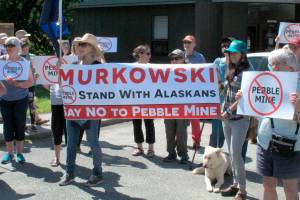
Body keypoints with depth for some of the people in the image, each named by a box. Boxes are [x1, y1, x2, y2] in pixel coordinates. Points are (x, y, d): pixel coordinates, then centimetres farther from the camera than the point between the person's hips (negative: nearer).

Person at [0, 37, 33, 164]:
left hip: (20, 99, -1)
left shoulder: (24, 62, -6)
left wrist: (17, 84, -21)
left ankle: (19, 152, 17)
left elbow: (30, 82, -7)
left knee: (20, 125, 3)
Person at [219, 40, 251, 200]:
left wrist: (229, 111, -13)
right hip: (227, 118, 7)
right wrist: (224, 111, 7)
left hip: (240, 118, -7)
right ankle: (235, 185, 19)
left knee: (235, 153, -10)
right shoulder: (230, 71, 15)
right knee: (231, 154, 10)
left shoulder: (247, 72, -8)